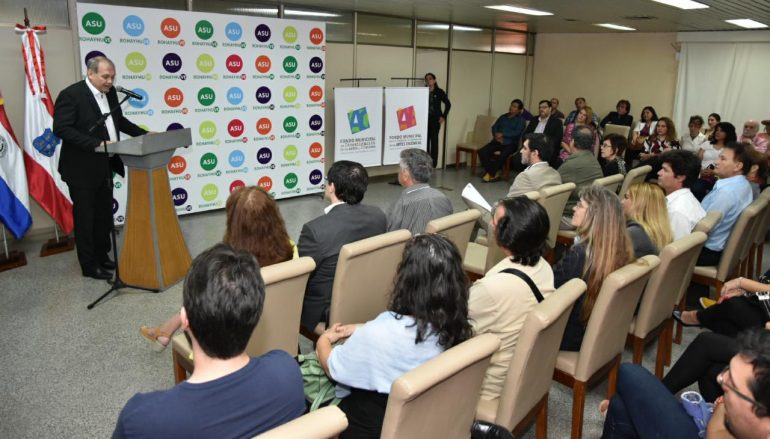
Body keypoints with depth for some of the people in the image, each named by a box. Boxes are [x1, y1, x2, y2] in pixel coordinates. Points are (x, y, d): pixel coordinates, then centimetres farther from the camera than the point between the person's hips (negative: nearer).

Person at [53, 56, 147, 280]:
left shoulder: (110, 92, 8)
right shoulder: (71, 95, -15)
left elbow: (119, 121, 20)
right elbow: (61, 129, -22)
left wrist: (144, 134, 8)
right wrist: (96, 144, -28)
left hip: (104, 166, 7)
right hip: (82, 168, -7)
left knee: (104, 215, 15)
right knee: (85, 218, 4)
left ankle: (102, 257, 30)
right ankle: (89, 265, 15)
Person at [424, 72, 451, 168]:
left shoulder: (439, 92, 0)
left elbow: (448, 104, 6)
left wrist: (444, 116, 1)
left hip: (435, 120, -1)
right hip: (424, 120, 1)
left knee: (434, 141, 0)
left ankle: (433, 163, 7)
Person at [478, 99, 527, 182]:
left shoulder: (521, 120, 7)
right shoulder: (503, 117, 21)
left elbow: (517, 133, -8)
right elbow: (494, 127, 13)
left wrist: (503, 134, -10)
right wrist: (497, 136, -8)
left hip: (511, 143, -4)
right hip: (498, 141, 4)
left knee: (503, 155, -37)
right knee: (482, 152, -22)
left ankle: (491, 173, -17)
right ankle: (494, 172, -16)